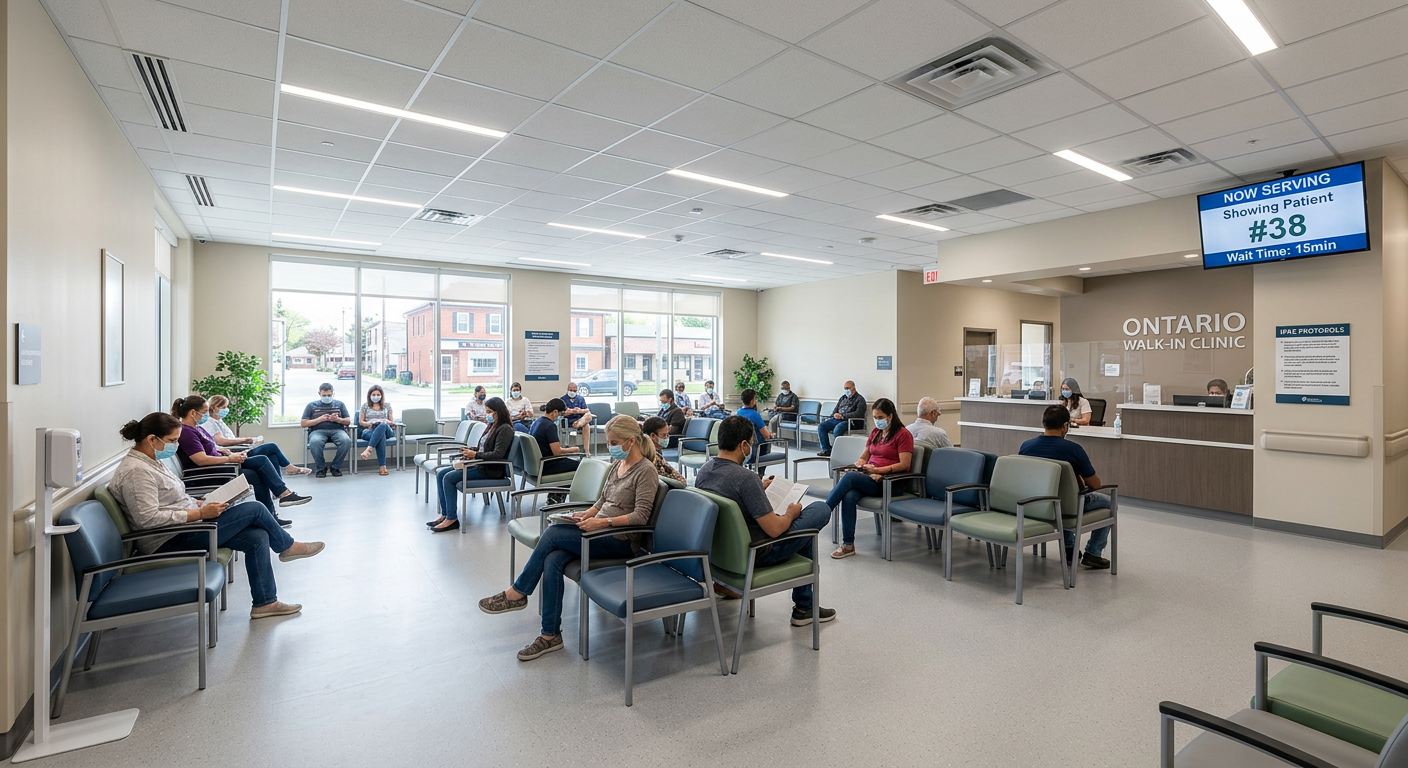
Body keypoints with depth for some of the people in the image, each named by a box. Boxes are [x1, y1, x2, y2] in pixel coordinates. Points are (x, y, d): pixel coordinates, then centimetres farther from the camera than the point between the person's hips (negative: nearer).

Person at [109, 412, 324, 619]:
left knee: (257, 537, -5)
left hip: (183, 528, 10)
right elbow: (149, 518, -28)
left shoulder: (149, 461, 12)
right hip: (170, 542, -10)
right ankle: (287, 547, 14)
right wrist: (200, 513, -25)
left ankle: (265, 602, 3)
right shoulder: (136, 471, -21)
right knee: (255, 509, -12)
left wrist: (199, 503, 4)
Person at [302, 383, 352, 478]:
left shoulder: (339, 404, 22)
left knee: (346, 441, -35)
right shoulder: (311, 405, 19)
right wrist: (320, 419, -4)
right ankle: (321, 468, -14)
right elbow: (303, 423, 10)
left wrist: (338, 419, -5)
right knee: (314, 442, -38)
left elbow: (348, 421, 17)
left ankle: (336, 467, -14)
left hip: (337, 430, 1)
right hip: (318, 431, -1)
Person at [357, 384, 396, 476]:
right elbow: (360, 422, 15)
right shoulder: (365, 406, 21)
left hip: (386, 431, 1)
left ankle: (368, 450, -55)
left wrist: (386, 421, -8)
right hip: (369, 431, -1)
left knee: (383, 426, -42)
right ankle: (382, 466, -52)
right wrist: (370, 423, -8)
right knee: (381, 435, -42)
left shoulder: (387, 405, 22)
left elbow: (392, 421, 17)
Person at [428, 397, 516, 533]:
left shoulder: (505, 429, -13)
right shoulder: (492, 426, 16)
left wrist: (475, 455, -19)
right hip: (480, 464, 10)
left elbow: (497, 454, -22)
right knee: (441, 474, 2)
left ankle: (452, 519, -13)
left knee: (449, 478, -19)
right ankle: (445, 514, 2)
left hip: (491, 470, -10)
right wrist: (470, 451, 2)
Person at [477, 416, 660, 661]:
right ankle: (550, 635, -12)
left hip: (622, 541, -7)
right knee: (552, 560, -18)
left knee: (552, 533, -19)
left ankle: (517, 593, -3)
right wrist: (586, 514, 2)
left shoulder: (646, 471, -12)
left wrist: (603, 522, -25)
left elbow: (641, 515, -19)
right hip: (600, 532, 7)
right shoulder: (617, 464, 13)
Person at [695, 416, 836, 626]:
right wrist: (790, 514, -5)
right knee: (821, 510, 5)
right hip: (753, 554, -8)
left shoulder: (703, 471, -3)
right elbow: (774, 529, -25)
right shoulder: (745, 478, -28)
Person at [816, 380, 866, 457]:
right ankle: (826, 450, -7)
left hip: (849, 421, -7)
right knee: (821, 427, -13)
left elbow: (858, 414, -14)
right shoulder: (843, 398, 23)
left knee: (837, 429, -36)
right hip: (837, 419, 7)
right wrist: (835, 415, -1)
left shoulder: (860, 399, 1)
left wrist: (842, 416, -15)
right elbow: (835, 410, 26)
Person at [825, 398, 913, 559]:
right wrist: (862, 466, -3)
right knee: (849, 496, -29)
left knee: (849, 477, -31)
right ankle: (848, 545, -23)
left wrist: (877, 470, -17)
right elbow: (863, 457, 21)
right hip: (869, 478, 5)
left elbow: (904, 464, -10)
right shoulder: (875, 432, 19)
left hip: (890, 482, -5)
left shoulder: (903, 434, -1)